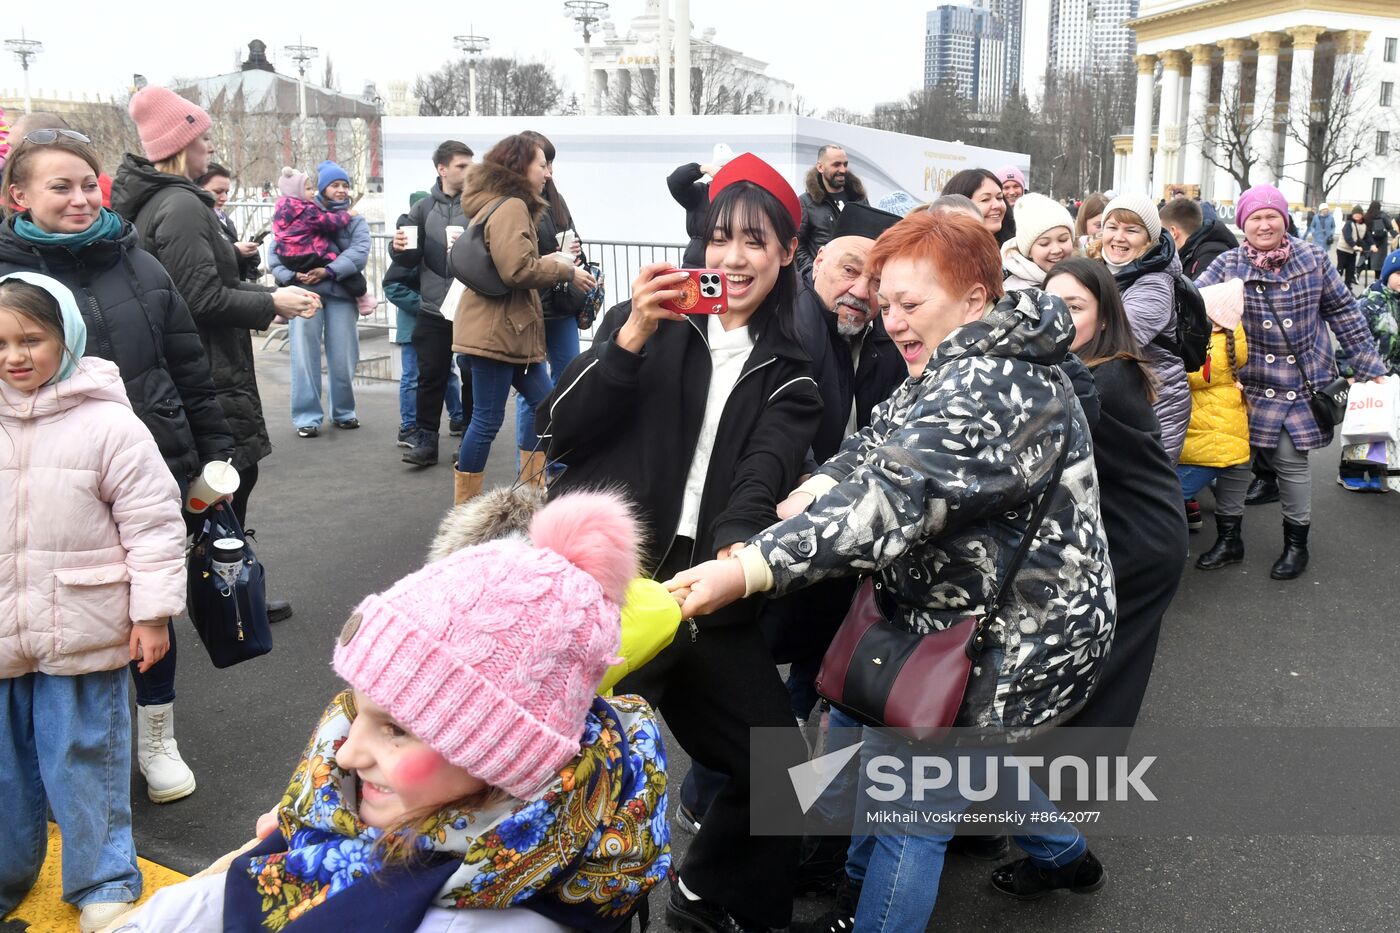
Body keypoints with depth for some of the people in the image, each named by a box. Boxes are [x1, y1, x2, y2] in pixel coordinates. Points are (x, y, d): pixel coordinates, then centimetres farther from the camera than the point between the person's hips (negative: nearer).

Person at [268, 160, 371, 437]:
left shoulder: (355, 220, 14)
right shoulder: (300, 214, 9)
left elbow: (360, 252, -4)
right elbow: (276, 251, 2)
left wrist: (328, 271, -17)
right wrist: (290, 275, -16)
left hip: (341, 292, 2)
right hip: (305, 292, -1)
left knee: (343, 357, 4)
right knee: (305, 355, -4)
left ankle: (344, 412, 19)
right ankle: (308, 415, 2)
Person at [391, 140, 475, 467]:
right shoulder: (423, 209, 7)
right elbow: (411, 258, 9)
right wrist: (399, 248, -11)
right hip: (434, 308, 2)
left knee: (473, 376, 8)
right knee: (431, 375, 6)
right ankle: (426, 440, 15)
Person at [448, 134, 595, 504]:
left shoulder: (495, 204, 18)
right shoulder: (512, 207, -14)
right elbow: (518, 269, -23)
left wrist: (551, 262, 9)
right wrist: (567, 271, -11)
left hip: (508, 328, 11)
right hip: (496, 330, -11)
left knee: (542, 402, 16)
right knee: (488, 419, -5)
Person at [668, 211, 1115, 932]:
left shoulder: (994, 386, -24)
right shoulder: (966, 369, 9)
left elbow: (896, 498, -37)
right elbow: (877, 447, 1)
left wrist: (748, 569, -44)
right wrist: (814, 491, -21)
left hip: (1013, 643, -11)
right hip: (969, 619, 11)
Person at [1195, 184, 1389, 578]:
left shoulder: (1312, 259, 0)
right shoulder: (1227, 266, -3)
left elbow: (1345, 313, 6)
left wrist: (1370, 366, 8)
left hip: (1301, 384, 0)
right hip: (1246, 384, 0)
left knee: (1291, 460, 0)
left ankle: (1296, 543, 20)